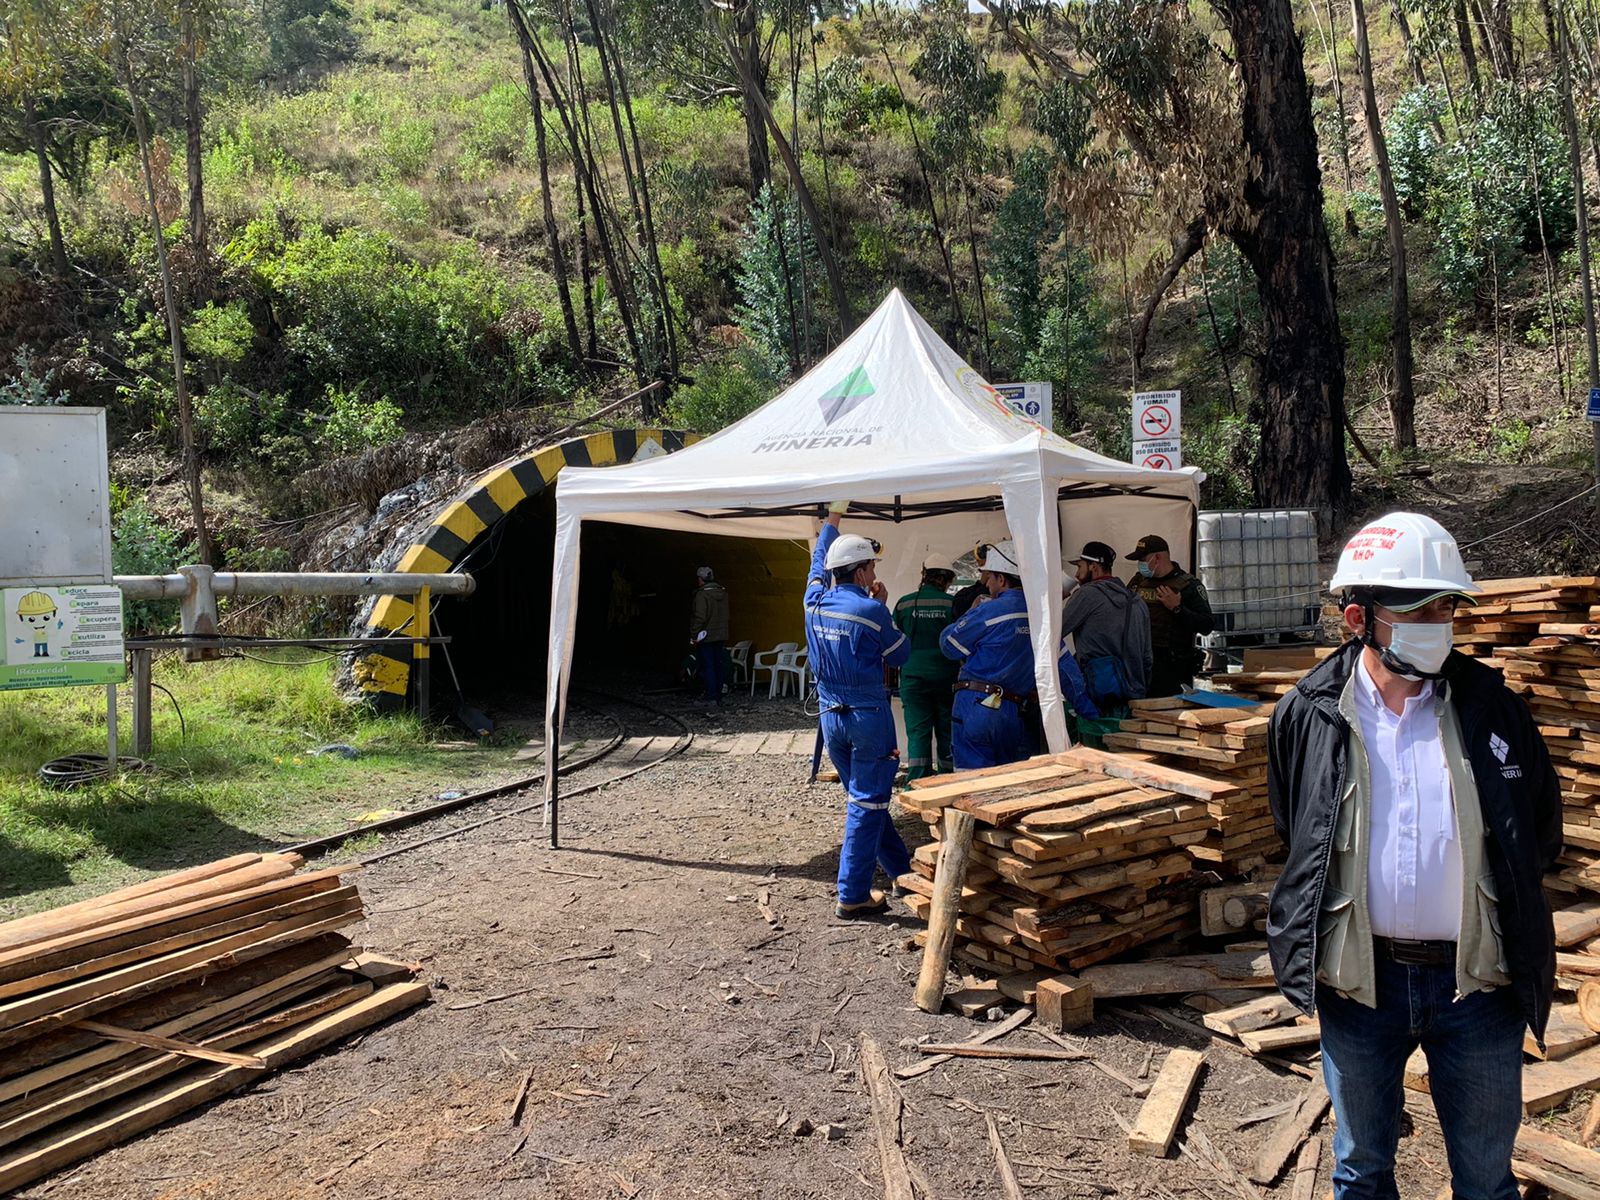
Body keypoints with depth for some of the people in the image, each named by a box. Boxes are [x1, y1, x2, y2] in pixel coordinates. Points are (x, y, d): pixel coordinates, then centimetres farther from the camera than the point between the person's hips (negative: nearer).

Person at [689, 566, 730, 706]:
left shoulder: (702, 594, -16)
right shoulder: (723, 593, 7)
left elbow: (700, 617, -21)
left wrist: (694, 635, -14)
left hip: (705, 637, -7)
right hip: (721, 636, 7)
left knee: (707, 667, -3)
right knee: (718, 666, 12)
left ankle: (711, 697, -5)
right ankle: (718, 696, 16)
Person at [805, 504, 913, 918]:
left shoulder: (815, 602, 0)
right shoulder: (871, 610, -16)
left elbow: (819, 561, 22)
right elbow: (901, 654, 0)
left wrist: (832, 520, 37)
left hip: (830, 715, 7)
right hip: (869, 714, -7)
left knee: (865, 796, 18)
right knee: (867, 802, -1)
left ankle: (901, 869, 30)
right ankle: (852, 895, -1)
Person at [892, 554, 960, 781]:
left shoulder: (904, 603, 1)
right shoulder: (952, 603, -4)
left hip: (913, 676, 1)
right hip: (945, 675, -1)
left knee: (917, 731, 2)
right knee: (946, 731, 10)